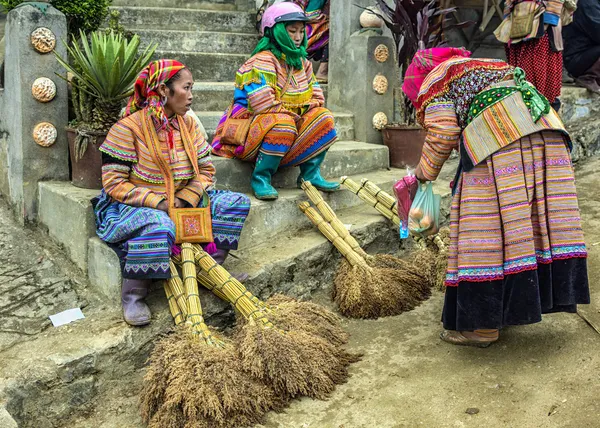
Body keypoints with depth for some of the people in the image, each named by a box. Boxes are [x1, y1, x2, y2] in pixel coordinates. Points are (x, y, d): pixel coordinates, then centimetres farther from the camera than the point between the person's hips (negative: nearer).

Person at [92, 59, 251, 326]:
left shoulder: (188, 125, 5)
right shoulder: (128, 128, -14)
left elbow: (206, 169, 7)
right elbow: (113, 183, -16)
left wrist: (186, 199, -12)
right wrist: (160, 203, -23)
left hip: (182, 203, 7)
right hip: (133, 206, -6)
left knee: (237, 202, -7)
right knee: (156, 225, -41)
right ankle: (133, 296, -20)